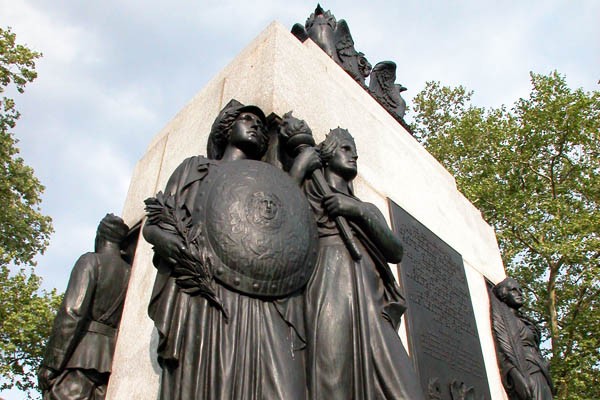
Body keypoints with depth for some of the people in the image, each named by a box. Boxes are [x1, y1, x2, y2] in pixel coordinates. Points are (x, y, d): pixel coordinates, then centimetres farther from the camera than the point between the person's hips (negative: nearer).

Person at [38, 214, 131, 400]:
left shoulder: (91, 261, 0)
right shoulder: (129, 273, 15)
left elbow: (72, 312, -12)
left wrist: (50, 364, -10)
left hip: (79, 356, -5)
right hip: (110, 361, 6)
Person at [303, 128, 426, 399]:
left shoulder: (366, 208, 30)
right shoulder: (310, 193, 20)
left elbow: (396, 252, 13)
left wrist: (361, 210, 1)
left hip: (372, 302, 5)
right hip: (331, 292, -4)